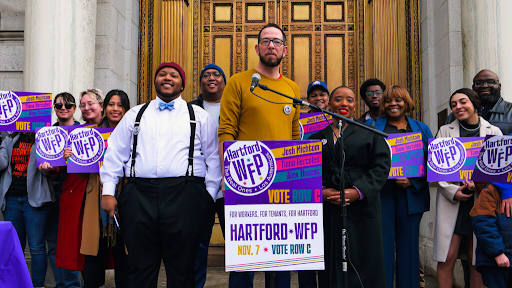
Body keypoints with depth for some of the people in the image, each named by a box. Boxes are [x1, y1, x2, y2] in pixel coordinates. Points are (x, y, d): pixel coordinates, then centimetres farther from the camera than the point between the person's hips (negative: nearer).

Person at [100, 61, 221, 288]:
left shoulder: (200, 116, 15)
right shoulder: (135, 114, 20)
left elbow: (214, 158, 9)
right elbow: (114, 154, 16)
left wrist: (210, 194, -1)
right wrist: (108, 191, 5)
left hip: (185, 195, -1)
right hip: (139, 195, 2)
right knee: (140, 269, 5)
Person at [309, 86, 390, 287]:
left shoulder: (370, 134, 9)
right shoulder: (317, 138, 15)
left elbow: (381, 167, -2)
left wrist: (358, 191, -15)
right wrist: (320, 191, -11)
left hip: (361, 209, -2)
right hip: (328, 211, 2)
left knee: (363, 265, 0)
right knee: (332, 265, 4)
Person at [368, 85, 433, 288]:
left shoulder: (422, 129, 14)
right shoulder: (372, 125, 11)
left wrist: (413, 182, -8)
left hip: (410, 193, 2)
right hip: (381, 192, -1)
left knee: (408, 245, 6)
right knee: (382, 245, -3)